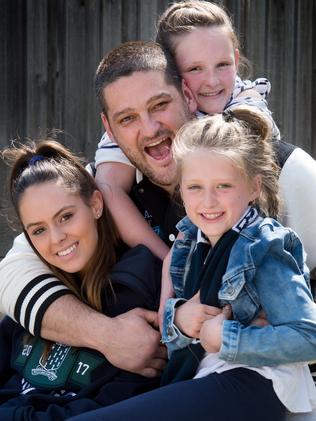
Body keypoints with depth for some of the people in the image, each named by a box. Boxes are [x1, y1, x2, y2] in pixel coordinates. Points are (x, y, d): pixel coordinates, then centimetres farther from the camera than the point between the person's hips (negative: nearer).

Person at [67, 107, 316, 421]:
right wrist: (178, 318, -6)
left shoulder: (263, 248, -9)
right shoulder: (191, 241, 13)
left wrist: (225, 337, -16)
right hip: (197, 379, 8)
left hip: (248, 386, -8)